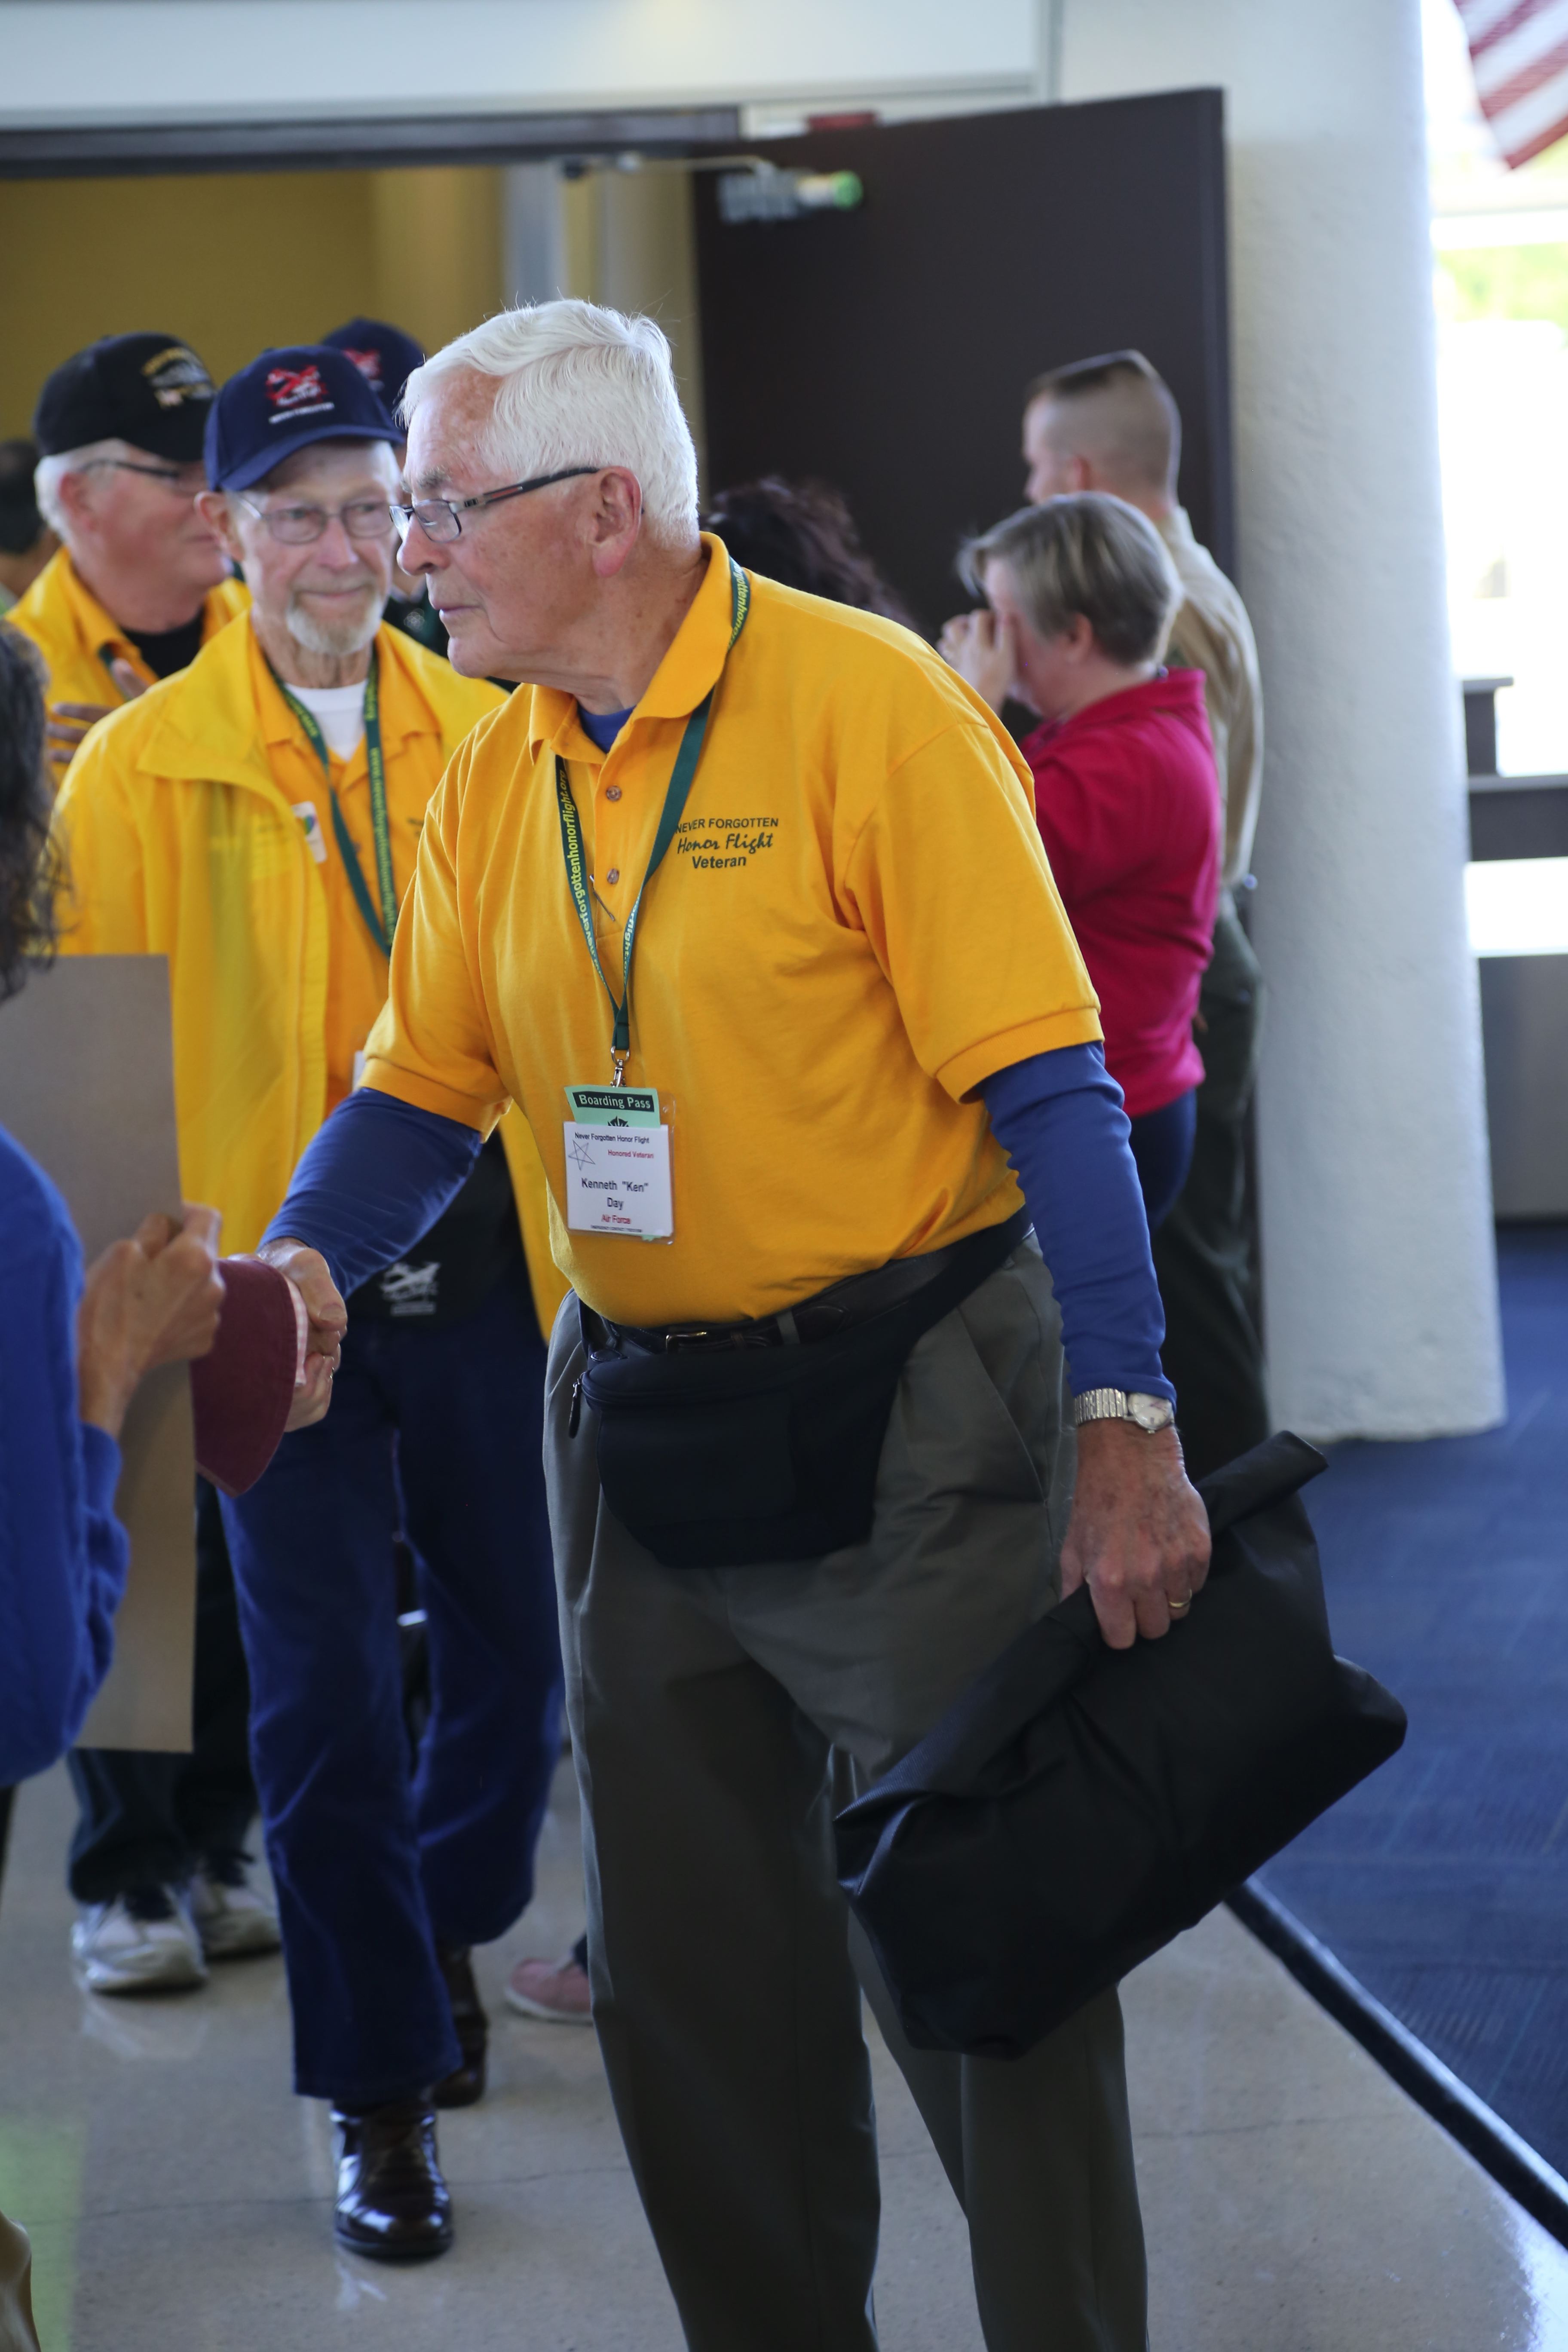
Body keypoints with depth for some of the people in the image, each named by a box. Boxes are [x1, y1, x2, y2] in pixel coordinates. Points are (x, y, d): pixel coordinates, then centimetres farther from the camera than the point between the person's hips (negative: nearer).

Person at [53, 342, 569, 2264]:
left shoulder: (489, 738, 4)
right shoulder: (144, 767, -5)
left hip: (484, 1267, 3)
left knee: (517, 1649, 13)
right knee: (323, 1692, 1)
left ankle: (445, 1931, 42)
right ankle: (383, 2092, 15)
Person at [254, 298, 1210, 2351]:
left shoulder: (865, 703, -14)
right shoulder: (496, 779, 6)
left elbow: (1048, 1084, -16)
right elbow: (425, 1087, 10)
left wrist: (1127, 1427, -21)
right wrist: (302, 1263, -10)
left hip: (905, 1419, -6)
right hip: (647, 1442, 7)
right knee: (688, 1971, 14)